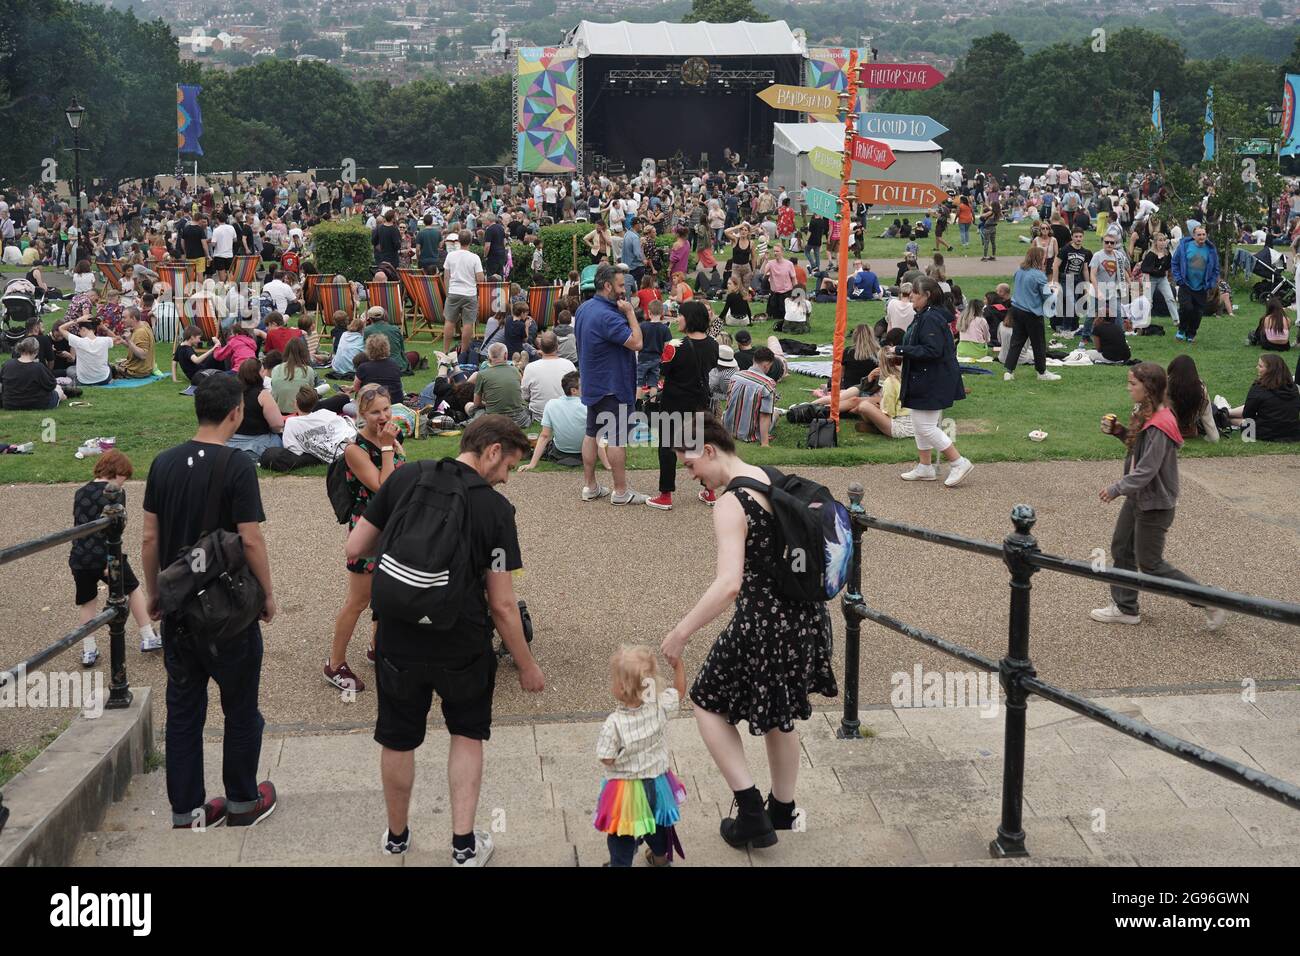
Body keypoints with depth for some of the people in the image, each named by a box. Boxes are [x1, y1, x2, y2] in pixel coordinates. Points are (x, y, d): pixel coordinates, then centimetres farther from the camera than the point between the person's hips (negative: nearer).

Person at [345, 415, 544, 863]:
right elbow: (502, 605, -12)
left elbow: (355, 549, -1)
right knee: (468, 734, 21)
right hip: (462, 646, -2)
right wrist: (527, 666, 0)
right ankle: (464, 844, 20)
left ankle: (397, 837, 39)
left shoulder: (405, 479, -6)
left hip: (399, 641, 2)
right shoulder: (495, 509, -13)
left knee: (398, 741, 21)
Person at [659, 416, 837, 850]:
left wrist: (680, 634, -24)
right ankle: (782, 810, 41)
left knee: (708, 702, 14)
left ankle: (752, 813, 10)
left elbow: (729, 584, -30)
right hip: (807, 614, 8)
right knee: (780, 712, 26)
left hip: (763, 623, -8)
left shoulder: (730, 504, -20)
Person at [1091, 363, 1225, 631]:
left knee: (1150, 564, 2)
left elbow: (1147, 470, -28)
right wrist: (1118, 431, 1)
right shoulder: (1146, 415, 2)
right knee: (1121, 549, 16)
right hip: (1138, 497, 10)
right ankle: (1124, 607, 28)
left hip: (1155, 504, -10)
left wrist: (1117, 489, -24)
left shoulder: (1159, 427, -27)